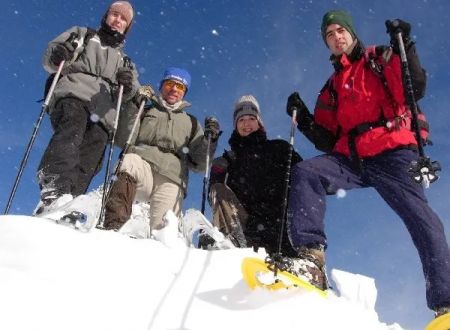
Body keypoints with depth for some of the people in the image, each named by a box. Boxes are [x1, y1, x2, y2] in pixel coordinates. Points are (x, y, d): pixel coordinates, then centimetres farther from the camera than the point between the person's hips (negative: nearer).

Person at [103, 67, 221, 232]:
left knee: (163, 230, -26)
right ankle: (113, 226, -43)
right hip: (141, 166, -1)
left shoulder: (191, 123, 30)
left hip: (171, 180, 1)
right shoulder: (144, 111, 27)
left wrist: (210, 139, 4)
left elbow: (198, 163, 21)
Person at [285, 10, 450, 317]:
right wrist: (305, 121, 6)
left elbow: (415, 89, -3)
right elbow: (328, 142, 21)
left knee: (421, 219, -16)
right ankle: (311, 257, -32)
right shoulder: (331, 89, 27)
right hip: (351, 159, 4)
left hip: (392, 153, -4)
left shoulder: (381, 59, 15)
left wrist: (405, 47, -12)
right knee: (305, 173, -21)